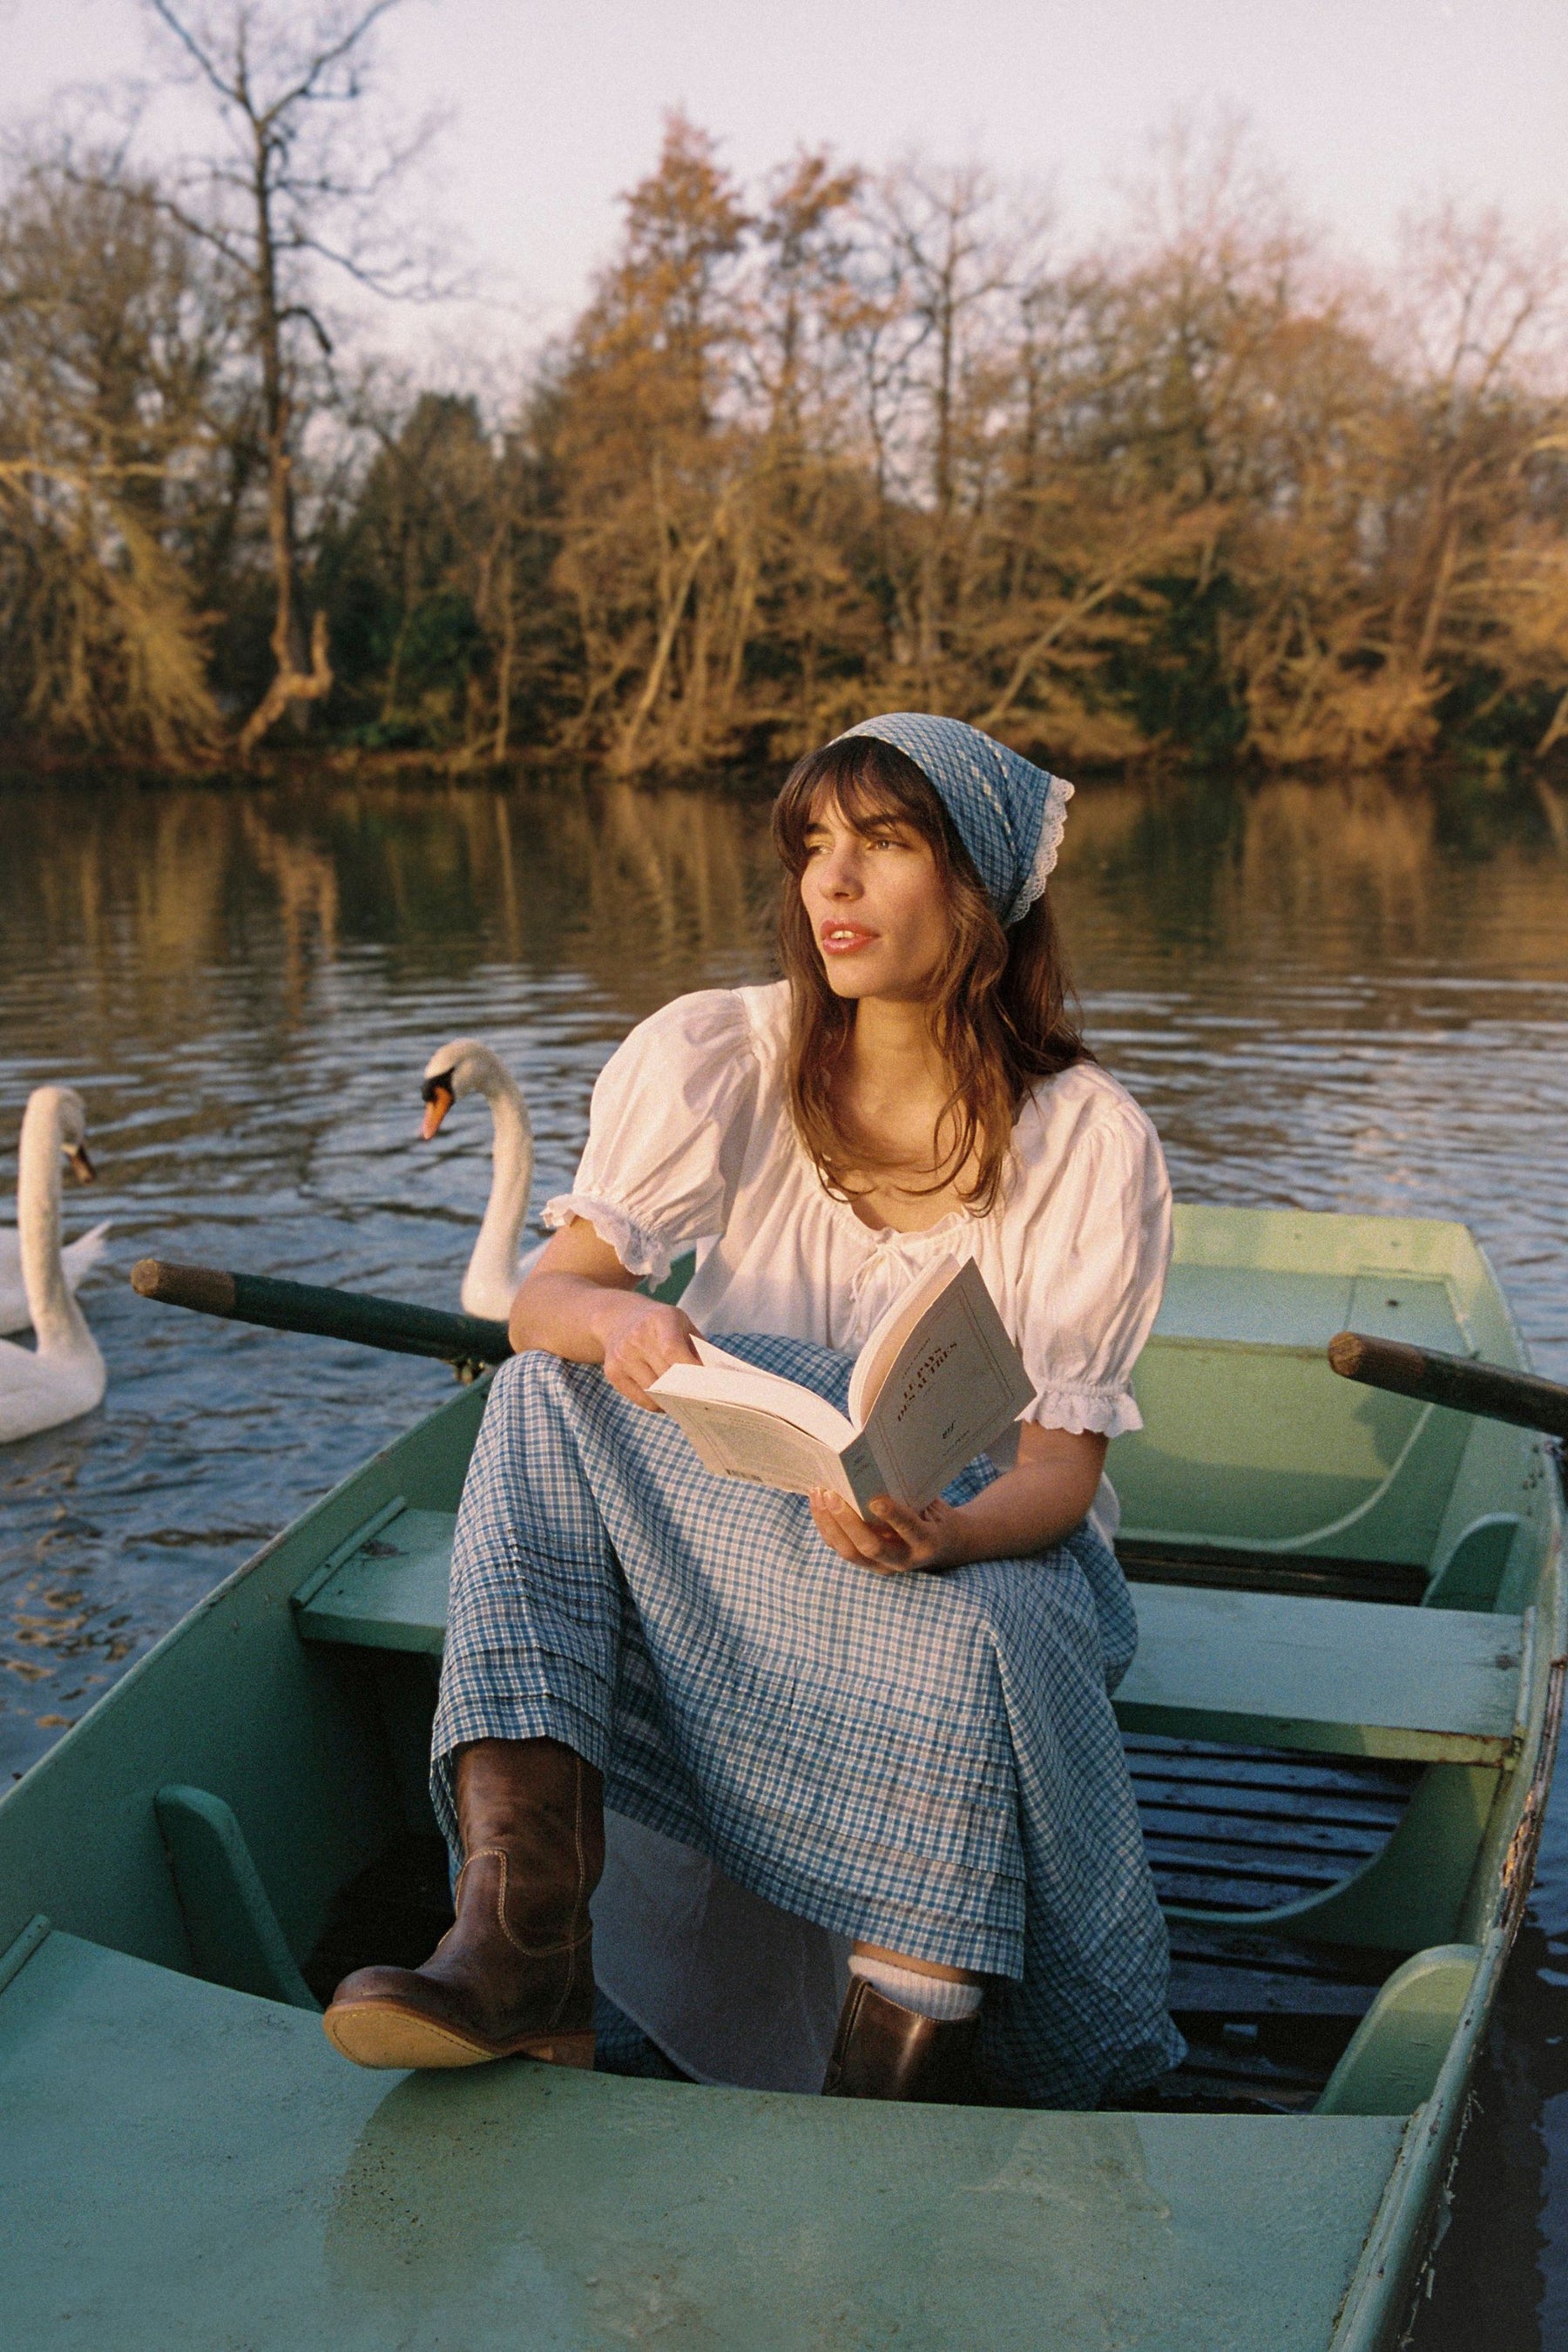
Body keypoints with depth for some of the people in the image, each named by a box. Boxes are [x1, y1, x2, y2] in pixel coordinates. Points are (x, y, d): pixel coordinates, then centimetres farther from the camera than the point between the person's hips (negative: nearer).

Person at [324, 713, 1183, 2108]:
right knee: (550, 1397, -25)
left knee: (967, 1647, -37)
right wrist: (615, 1320, -34)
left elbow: (1062, 1465, -15)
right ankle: (525, 1928, -37)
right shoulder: (717, 1062, -6)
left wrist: (941, 1532, -38)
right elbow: (540, 1299, -9)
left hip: (988, 1539, -2)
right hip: (733, 1530, 3)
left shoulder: (1089, 1141, -12)